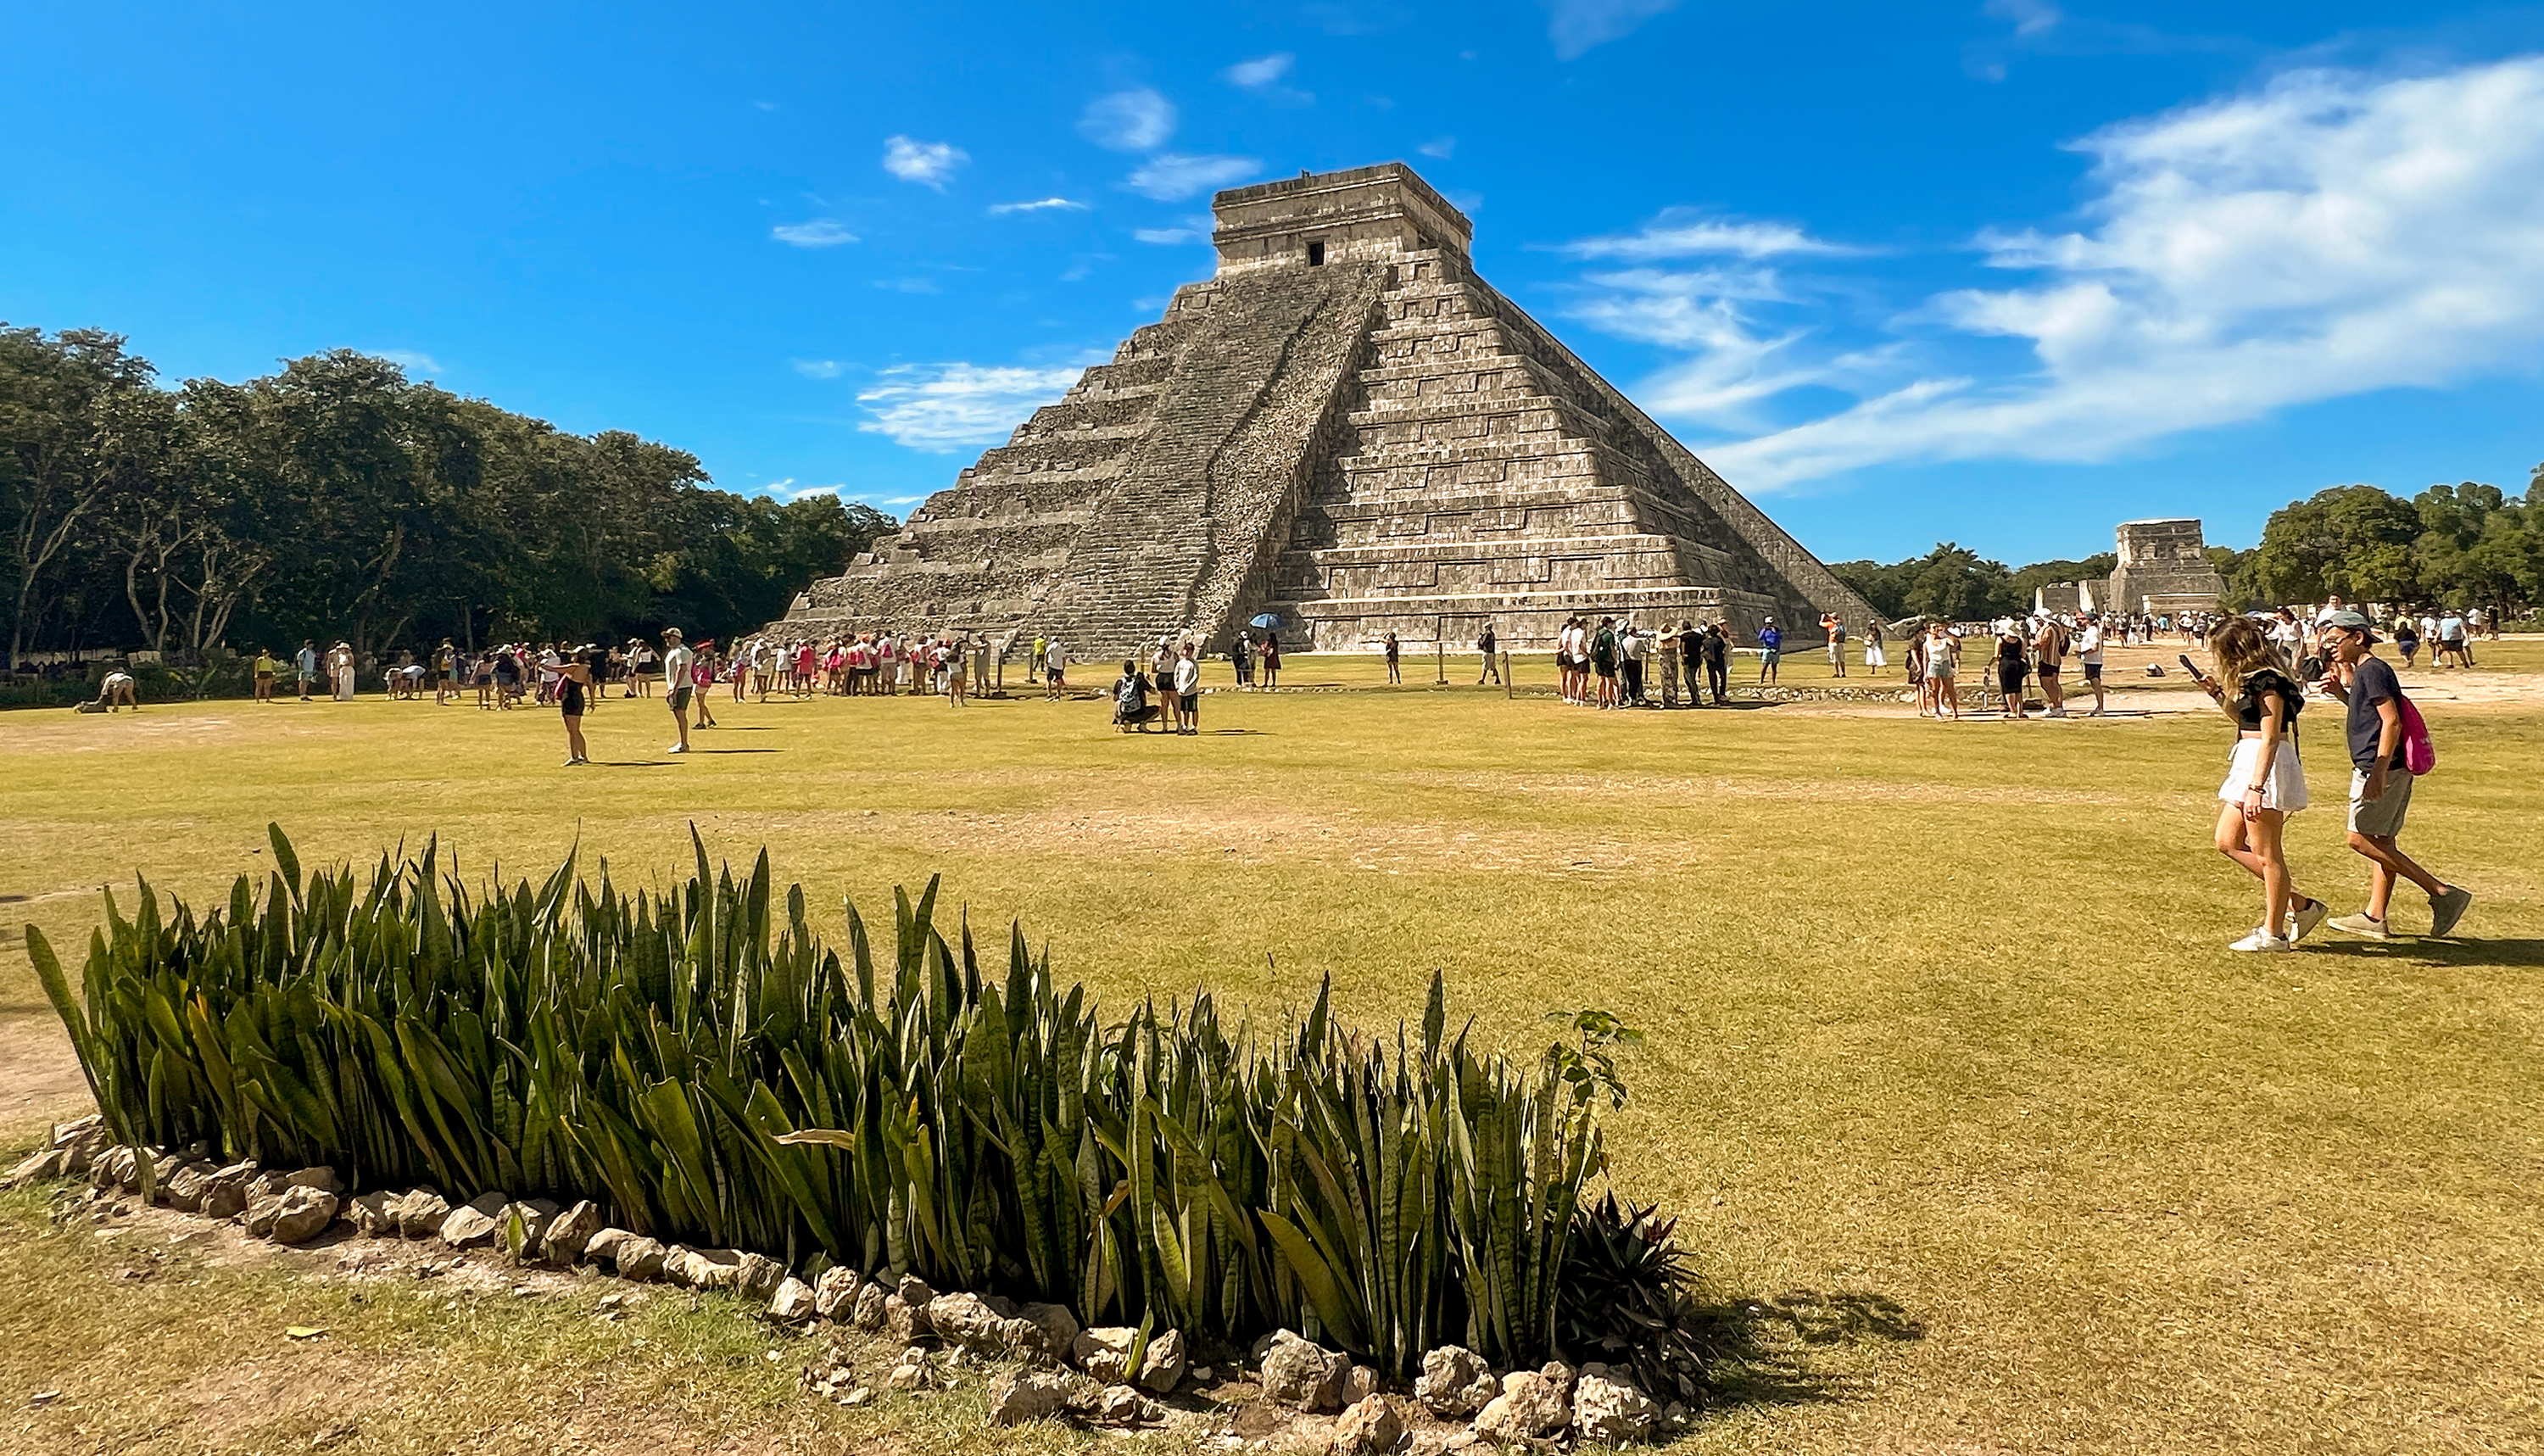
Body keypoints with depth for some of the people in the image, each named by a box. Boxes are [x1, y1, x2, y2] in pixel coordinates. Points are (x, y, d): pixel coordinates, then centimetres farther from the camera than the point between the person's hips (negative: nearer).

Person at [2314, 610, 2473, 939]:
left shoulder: (2372, 670, -13)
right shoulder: (2363, 671, 16)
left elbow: (2391, 720, -21)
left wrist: (2379, 771, -26)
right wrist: (2341, 691, 17)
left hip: (2380, 768, -10)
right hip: (2393, 770, 10)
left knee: (2361, 839, -8)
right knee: (2380, 842, 12)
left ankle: (2442, 892, -8)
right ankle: (2375, 918, 16)